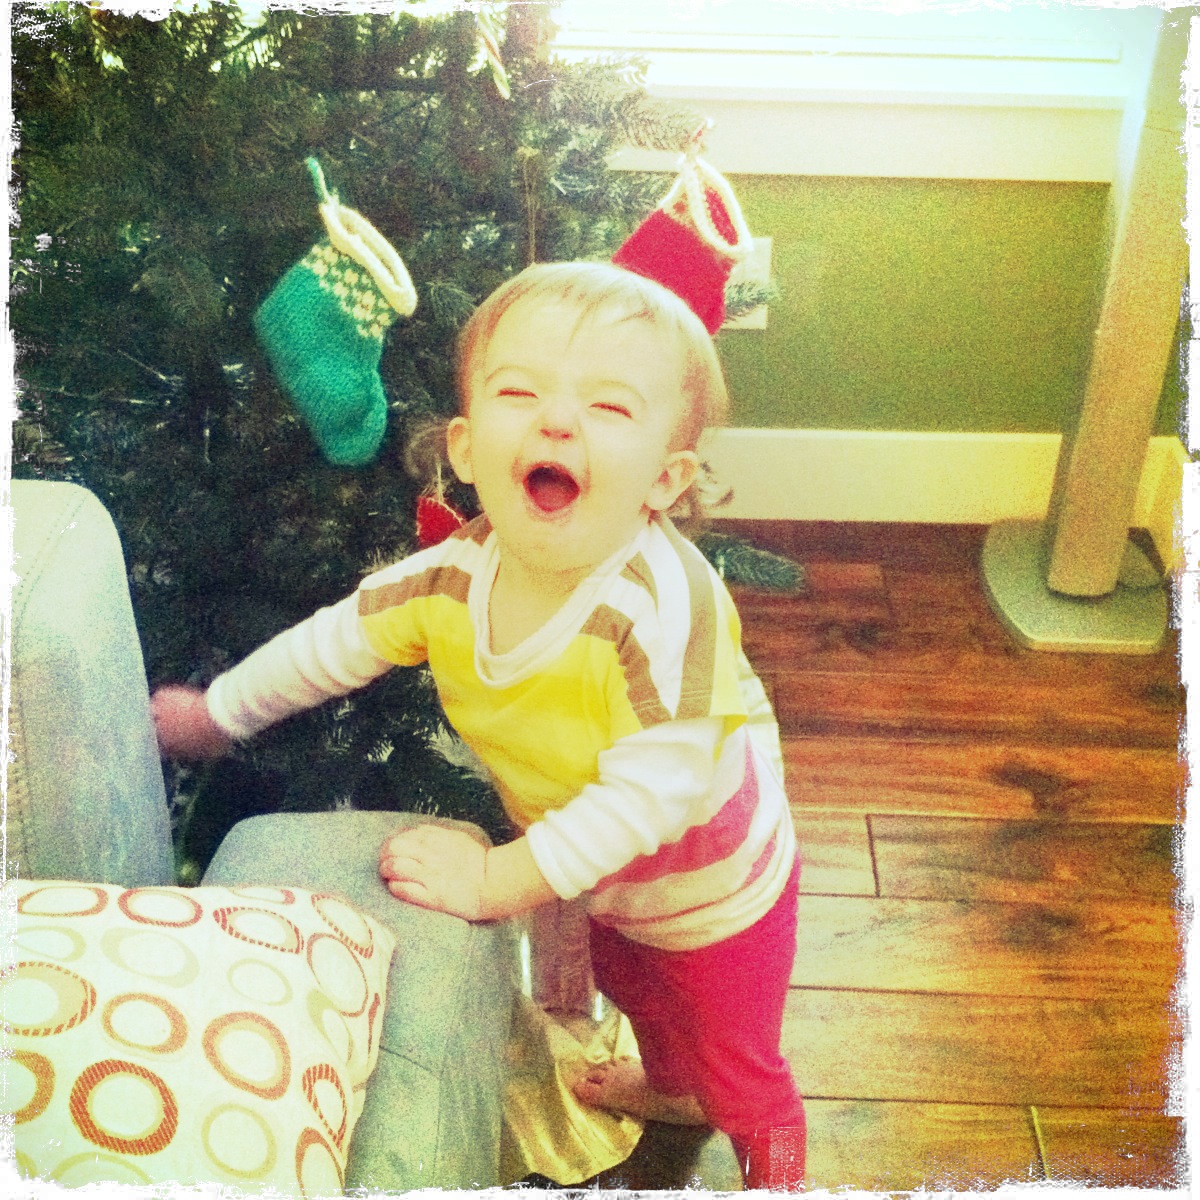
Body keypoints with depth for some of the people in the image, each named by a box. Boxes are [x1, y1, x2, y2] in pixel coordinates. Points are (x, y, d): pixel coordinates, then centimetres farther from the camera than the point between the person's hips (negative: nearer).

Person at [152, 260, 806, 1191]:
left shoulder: (666, 603, -43)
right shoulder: (455, 576, -23)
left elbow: (650, 791, -40)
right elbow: (335, 641, -5)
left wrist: (496, 881, -35)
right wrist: (217, 712, 9)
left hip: (716, 893, -6)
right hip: (611, 882, 6)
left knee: (738, 1073, 18)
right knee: (631, 989, 35)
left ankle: (777, 1173, 51)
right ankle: (669, 1086, 69)